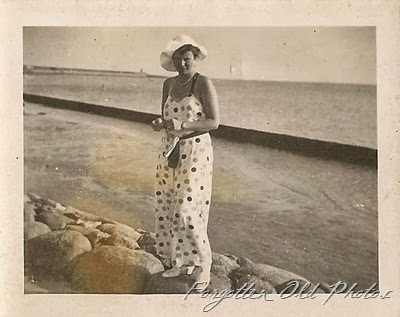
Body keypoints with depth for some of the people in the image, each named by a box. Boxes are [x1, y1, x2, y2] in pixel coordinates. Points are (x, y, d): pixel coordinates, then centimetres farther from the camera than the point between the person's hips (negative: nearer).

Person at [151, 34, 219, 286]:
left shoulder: (204, 83, -10)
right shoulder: (169, 84, 10)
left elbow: (214, 122, -13)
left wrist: (182, 126, -23)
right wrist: (159, 123, -5)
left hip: (195, 151, -7)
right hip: (170, 151, 7)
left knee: (187, 211, -8)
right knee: (168, 208, 9)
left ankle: (204, 267, 9)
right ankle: (181, 263, 24)